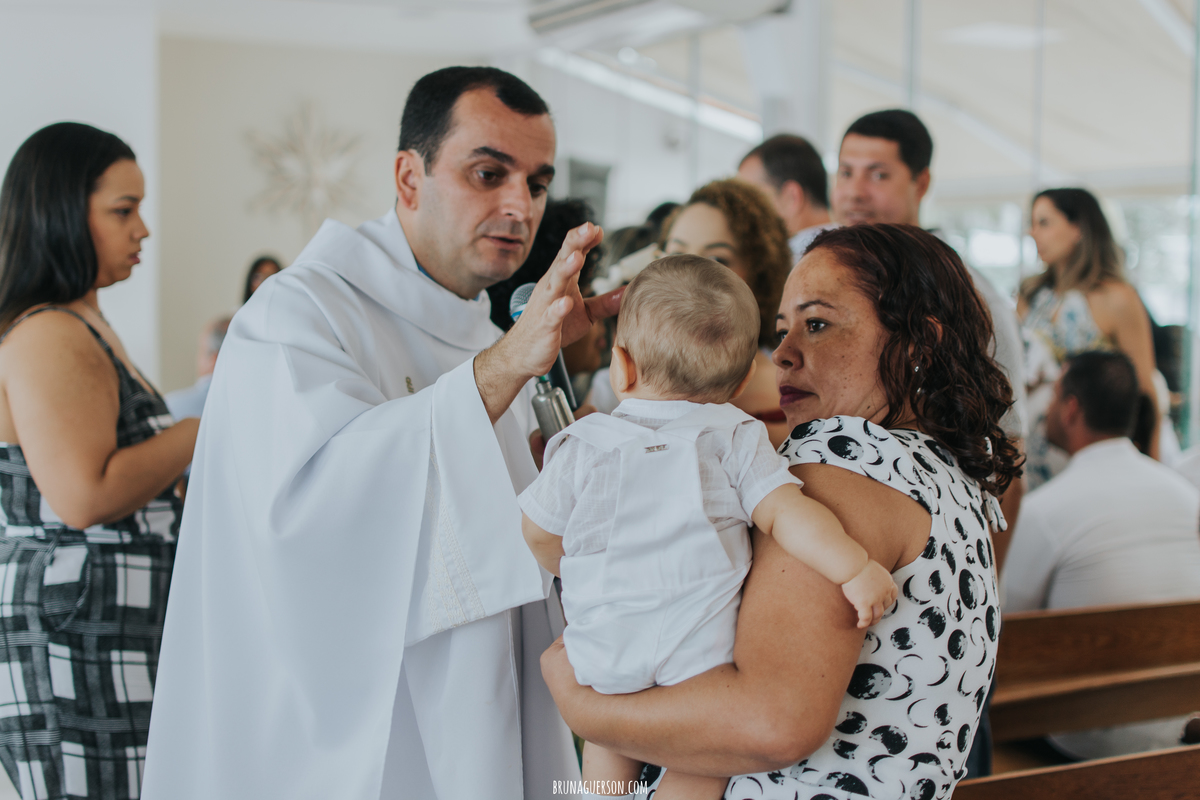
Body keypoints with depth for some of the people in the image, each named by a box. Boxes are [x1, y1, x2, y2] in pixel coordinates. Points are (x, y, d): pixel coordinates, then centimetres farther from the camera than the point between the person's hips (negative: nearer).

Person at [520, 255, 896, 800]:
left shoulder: (583, 448, 1)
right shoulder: (736, 440, -4)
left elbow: (541, 532, 11)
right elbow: (784, 513, -16)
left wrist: (569, 571, 31)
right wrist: (855, 569, -15)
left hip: (606, 665, 3)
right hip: (701, 656, -3)